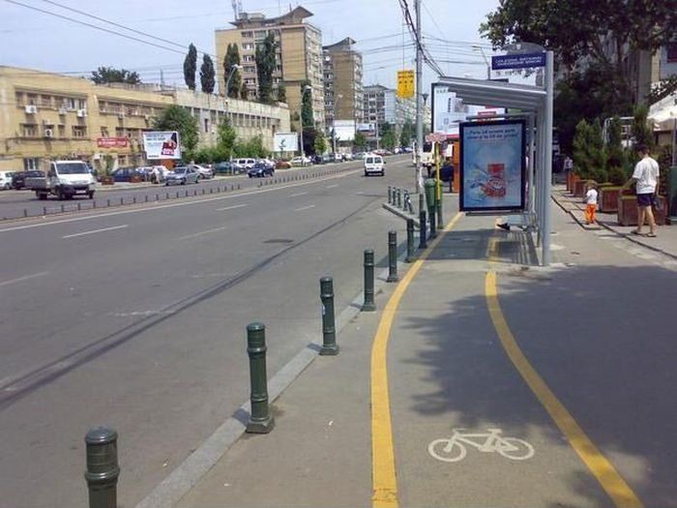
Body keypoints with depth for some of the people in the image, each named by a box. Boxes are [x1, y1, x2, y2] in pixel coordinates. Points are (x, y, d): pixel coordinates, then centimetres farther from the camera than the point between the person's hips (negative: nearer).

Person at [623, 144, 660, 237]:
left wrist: (623, 187, -9)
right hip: (652, 189, 8)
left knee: (647, 210, -7)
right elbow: (657, 178, 13)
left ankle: (653, 231, -9)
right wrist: (656, 190, 21)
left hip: (643, 190, -8)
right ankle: (639, 229, 23)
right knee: (640, 209, 17)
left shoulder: (641, 164, -15)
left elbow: (634, 178, -17)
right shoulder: (654, 163, 8)